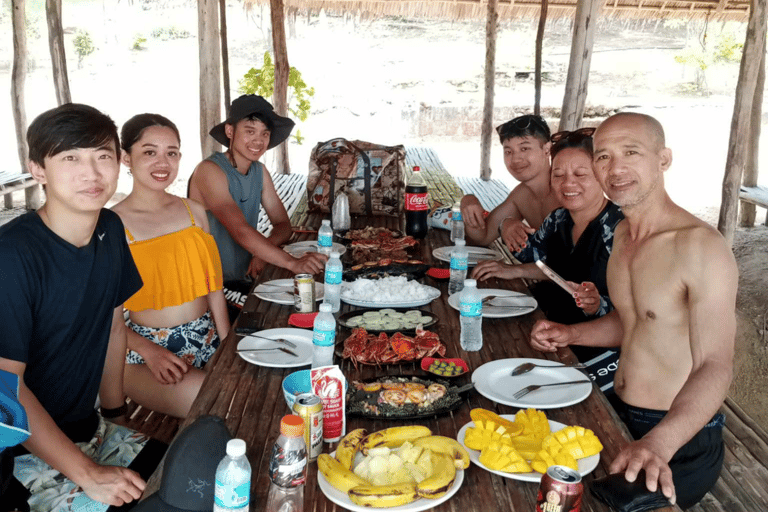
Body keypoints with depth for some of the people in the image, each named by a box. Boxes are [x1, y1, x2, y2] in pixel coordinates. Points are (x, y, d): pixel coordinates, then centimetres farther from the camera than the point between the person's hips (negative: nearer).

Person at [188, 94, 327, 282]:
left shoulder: (260, 171, 7)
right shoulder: (210, 170, -14)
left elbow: (282, 224, 6)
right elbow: (239, 230, -26)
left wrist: (262, 253, -14)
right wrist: (292, 262, -35)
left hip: (243, 280, 6)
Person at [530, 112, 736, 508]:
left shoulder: (701, 246, -23)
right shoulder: (623, 234, 4)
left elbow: (714, 367, -26)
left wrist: (658, 444, -40)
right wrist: (572, 334, 0)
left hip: (681, 439, -7)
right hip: (619, 416, 8)